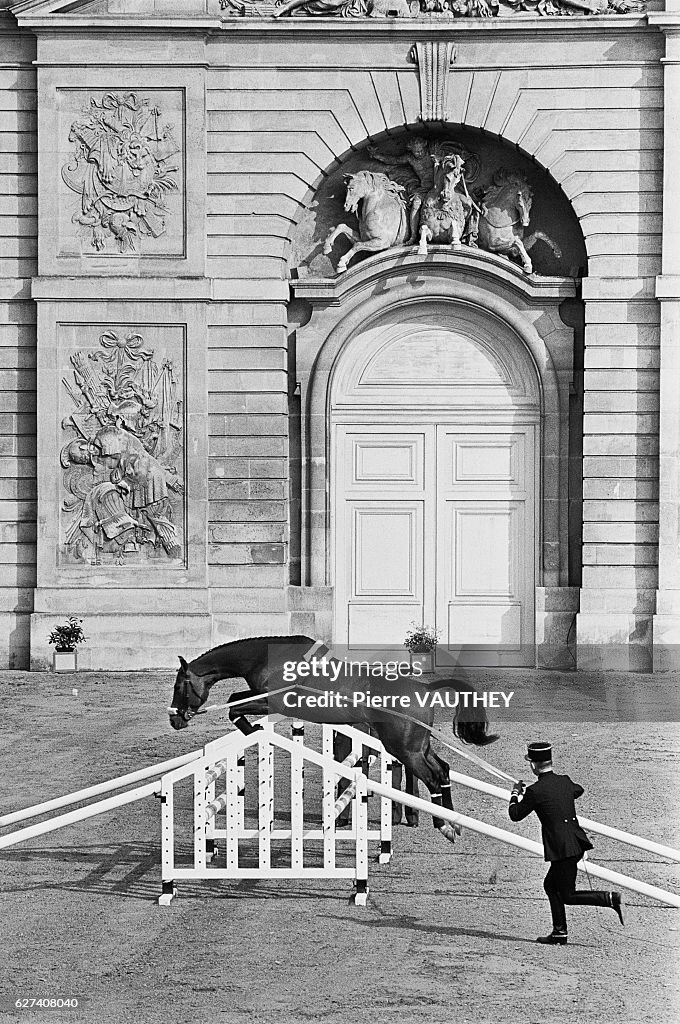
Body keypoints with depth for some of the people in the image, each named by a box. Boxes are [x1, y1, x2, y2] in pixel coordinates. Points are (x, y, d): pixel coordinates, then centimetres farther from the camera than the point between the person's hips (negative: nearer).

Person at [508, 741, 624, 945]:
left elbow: (515, 815, -1)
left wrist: (515, 794, 17)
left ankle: (610, 899, -15)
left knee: (568, 896, -1)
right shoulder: (565, 781, 8)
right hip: (577, 843, 8)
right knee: (550, 885, 20)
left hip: (562, 848, -8)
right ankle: (559, 933, 21)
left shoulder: (535, 791, -13)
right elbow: (578, 790, 34)